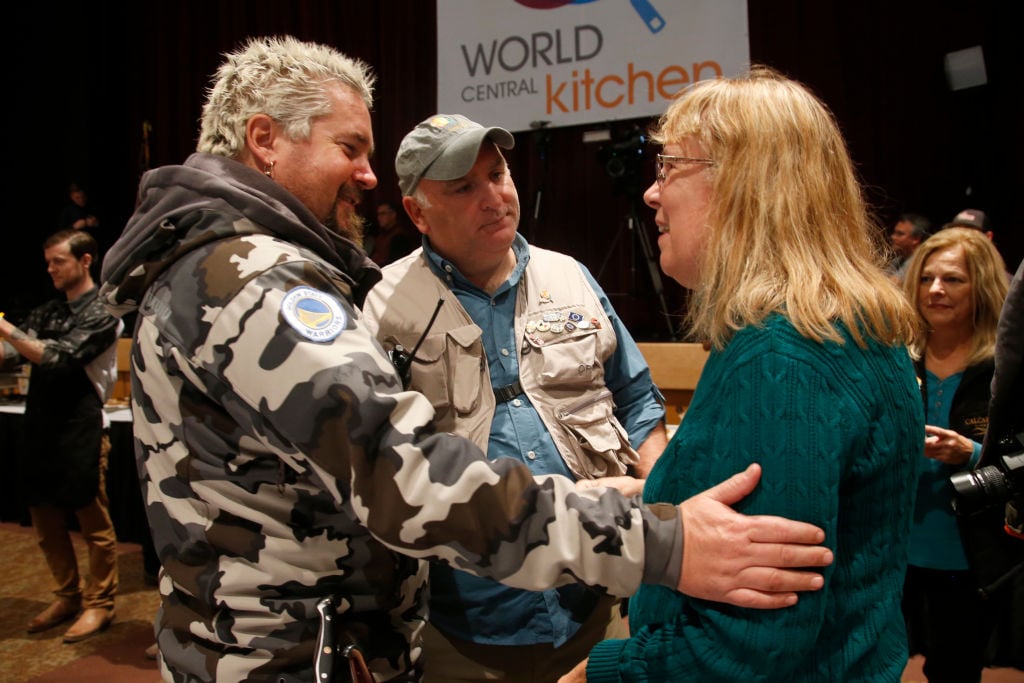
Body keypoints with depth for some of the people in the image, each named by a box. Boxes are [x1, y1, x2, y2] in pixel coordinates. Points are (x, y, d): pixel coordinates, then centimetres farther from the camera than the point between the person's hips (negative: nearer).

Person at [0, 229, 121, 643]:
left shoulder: (101, 314, -8)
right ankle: (68, 596, 32)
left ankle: (99, 604, 18)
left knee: (93, 524, 4)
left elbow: (59, 357, -18)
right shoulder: (46, 312, 13)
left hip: (81, 432, -7)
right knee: (45, 520, 16)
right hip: (41, 430, 7)